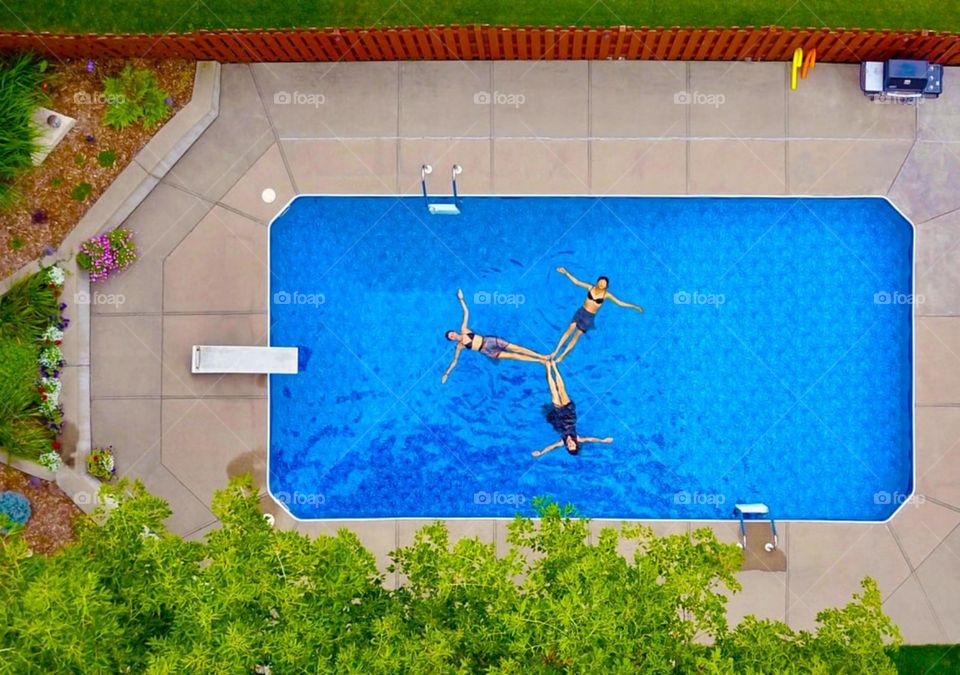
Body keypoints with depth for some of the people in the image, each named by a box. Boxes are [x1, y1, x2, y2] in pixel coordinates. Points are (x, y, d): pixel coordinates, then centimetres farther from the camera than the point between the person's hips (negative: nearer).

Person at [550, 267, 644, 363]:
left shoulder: (606, 294, -9)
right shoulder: (591, 288, -4)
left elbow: (620, 303, -5)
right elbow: (576, 281, 3)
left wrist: (634, 306, -9)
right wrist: (566, 272, 1)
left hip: (589, 317, -1)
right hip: (581, 312, 1)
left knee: (577, 335, -1)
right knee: (570, 329, -10)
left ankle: (563, 355, 8)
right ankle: (555, 352, -5)